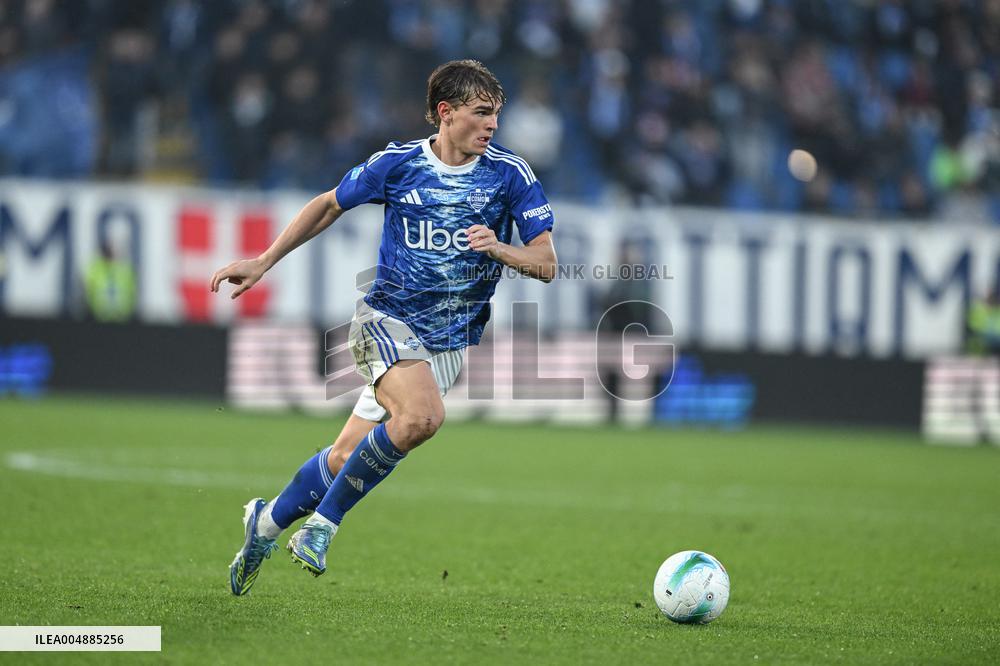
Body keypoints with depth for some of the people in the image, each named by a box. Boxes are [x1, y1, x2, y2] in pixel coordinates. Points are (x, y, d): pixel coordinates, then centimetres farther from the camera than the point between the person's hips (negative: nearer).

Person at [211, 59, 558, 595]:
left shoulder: (510, 174, -4)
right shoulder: (397, 163, -4)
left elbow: (547, 264, -3)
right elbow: (330, 205, 12)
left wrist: (498, 248, -23)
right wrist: (263, 262, 11)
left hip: (449, 342, 2)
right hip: (387, 318, -2)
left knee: (348, 458, 1)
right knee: (422, 415, -32)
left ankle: (268, 522, 27)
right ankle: (324, 518, -15)